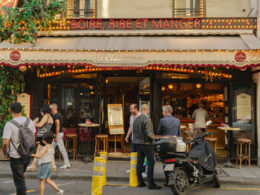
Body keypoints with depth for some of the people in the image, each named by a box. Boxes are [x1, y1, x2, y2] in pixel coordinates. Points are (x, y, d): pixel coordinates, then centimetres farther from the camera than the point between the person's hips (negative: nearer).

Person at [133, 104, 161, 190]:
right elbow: (149, 133, -20)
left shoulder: (136, 119, 8)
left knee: (139, 162, 10)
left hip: (138, 143, 8)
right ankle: (151, 183, -4)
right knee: (151, 162, -3)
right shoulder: (146, 119, -16)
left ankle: (140, 182, 16)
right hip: (146, 143, -8)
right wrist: (154, 137, -3)